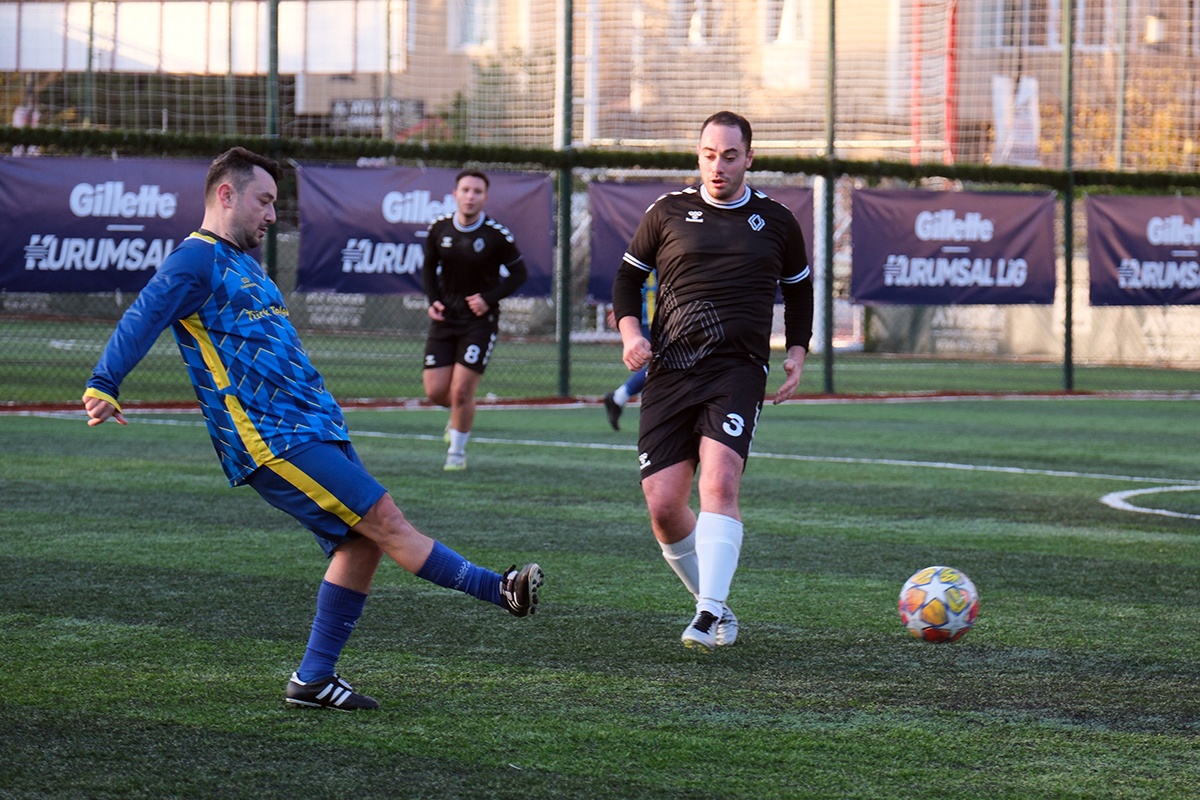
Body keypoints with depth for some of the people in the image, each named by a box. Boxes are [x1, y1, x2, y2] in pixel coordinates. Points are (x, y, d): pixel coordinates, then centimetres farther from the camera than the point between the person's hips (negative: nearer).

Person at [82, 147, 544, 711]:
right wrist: (102, 387, -31)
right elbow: (141, 321, -17)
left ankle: (313, 679, 6)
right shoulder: (197, 259, -6)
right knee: (381, 519, -11)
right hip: (270, 439, -10)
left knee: (361, 542, 3)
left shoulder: (243, 262, 23)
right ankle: (499, 591, -14)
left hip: (312, 428, 10)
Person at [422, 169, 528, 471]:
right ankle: (459, 417, 36)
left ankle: (457, 451, 14)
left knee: (461, 390, -9)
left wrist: (489, 299, -14)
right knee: (435, 391, 0)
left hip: (480, 319, -4)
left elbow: (518, 273, -2)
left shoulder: (497, 235, -12)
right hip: (445, 317, 4)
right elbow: (429, 267, 13)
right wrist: (432, 300, -3)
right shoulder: (439, 228, -2)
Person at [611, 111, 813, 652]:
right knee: (663, 506, -6)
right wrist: (630, 331, -1)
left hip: (739, 369, -2)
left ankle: (709, 615, -28)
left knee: (719, 483, -24)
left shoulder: (776, 221, 11)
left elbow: (798, 289, 25)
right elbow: (628, 275, 17)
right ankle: (715, 605, 15)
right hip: (670, 372, 2)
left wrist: (797, 352, 11)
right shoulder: (668, 212, 9)